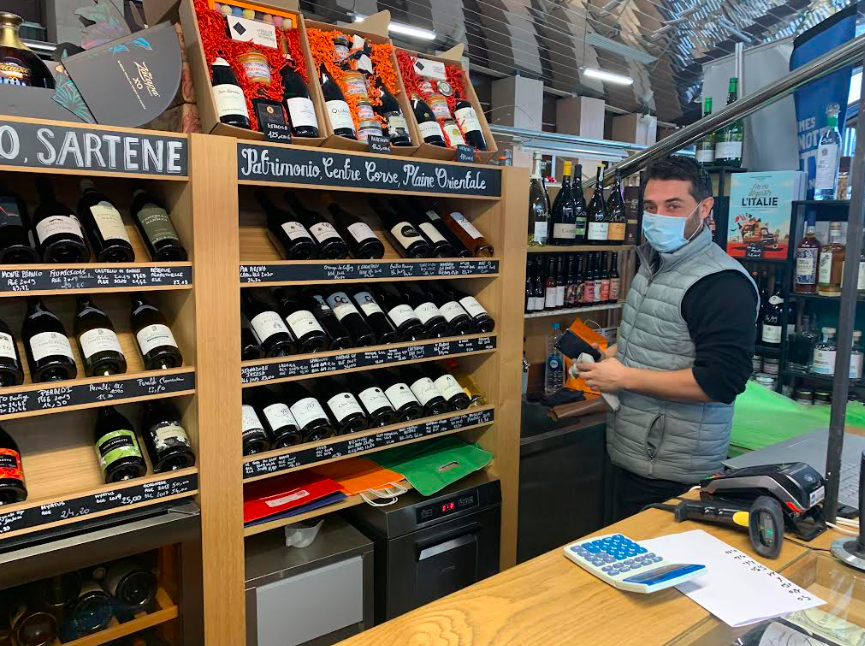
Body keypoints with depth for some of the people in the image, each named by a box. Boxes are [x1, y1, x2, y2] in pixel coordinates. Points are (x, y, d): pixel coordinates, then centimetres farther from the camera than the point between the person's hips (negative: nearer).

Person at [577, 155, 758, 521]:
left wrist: (625, 377, -21)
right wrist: (616, 353, 5)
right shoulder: (654, 263, 10)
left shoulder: (721, 283, -19)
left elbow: (720, 381, -25)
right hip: (629, 454, 9)